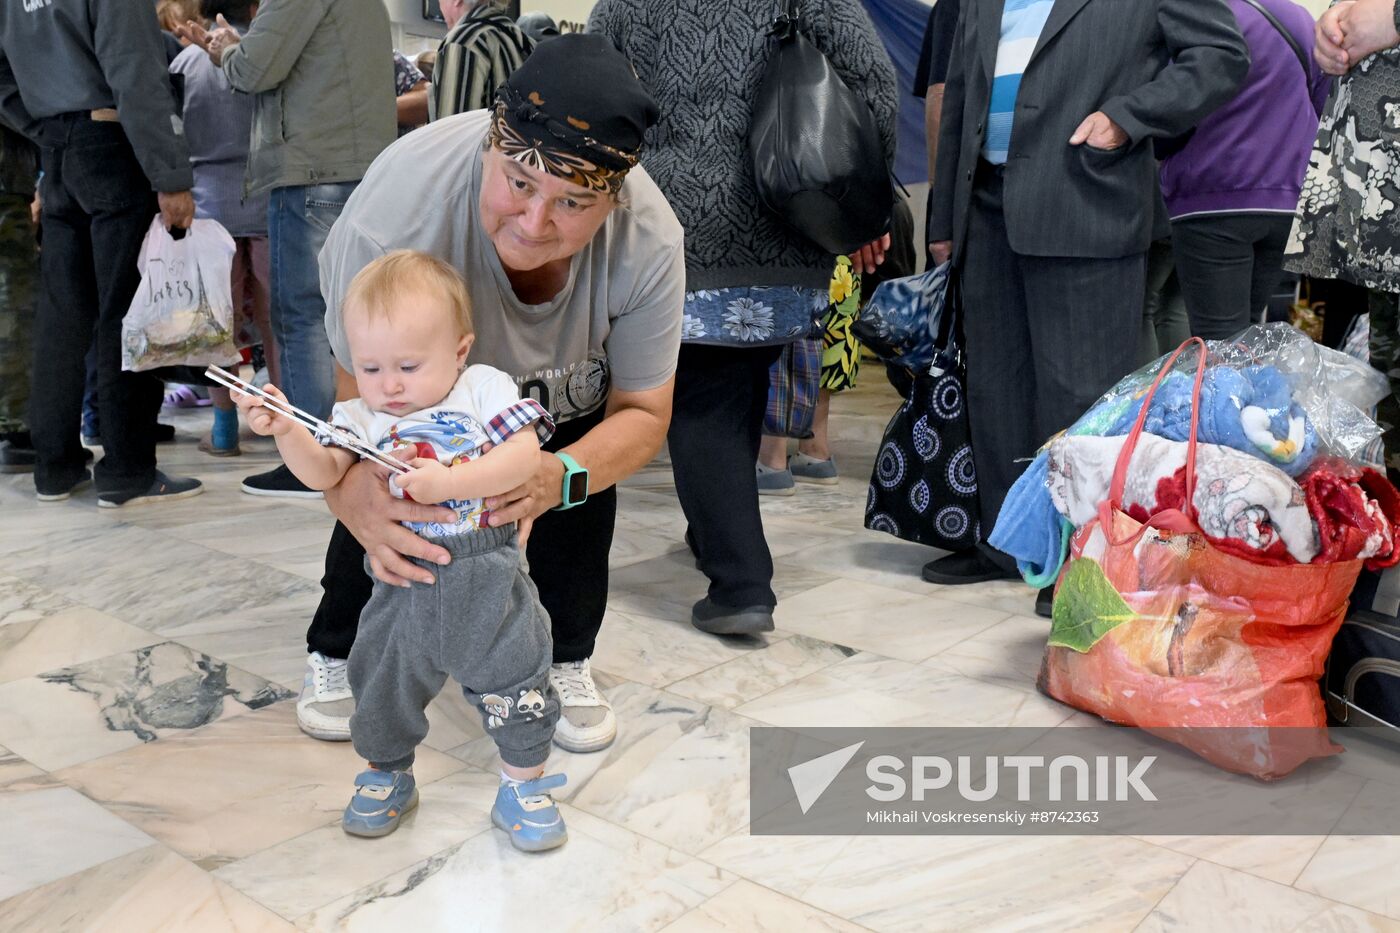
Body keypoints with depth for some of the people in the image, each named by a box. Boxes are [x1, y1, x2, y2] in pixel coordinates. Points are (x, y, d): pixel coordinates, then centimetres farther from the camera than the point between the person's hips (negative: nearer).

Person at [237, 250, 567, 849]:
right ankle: (387, 775, 43)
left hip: (487, 580, -2)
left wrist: (449, 481, -25)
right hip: (404, 583, 3)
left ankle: (523, 788, 28)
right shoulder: (361, 417, 3)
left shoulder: (482, 388, -5)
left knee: (515, 686, 7)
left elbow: (525, 453, -17)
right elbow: (324, 472, -10)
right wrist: (286, 431, -27)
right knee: (384, 687, 16)